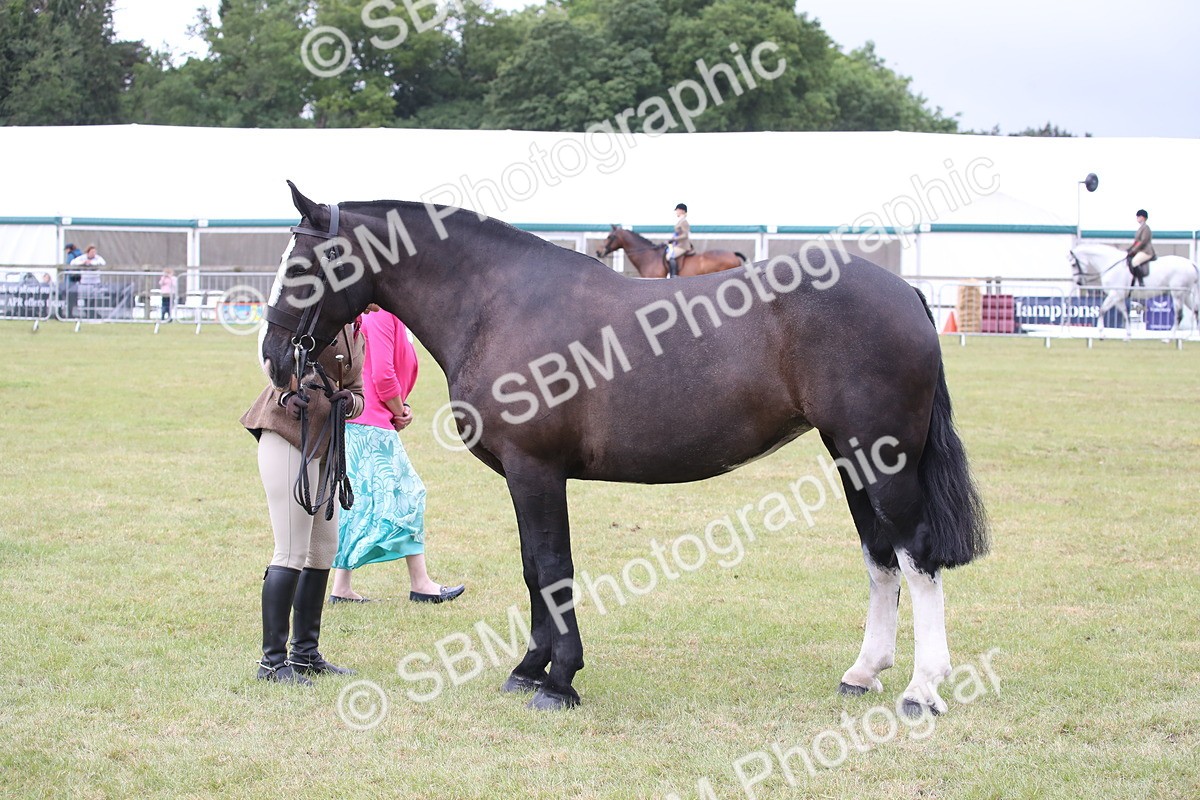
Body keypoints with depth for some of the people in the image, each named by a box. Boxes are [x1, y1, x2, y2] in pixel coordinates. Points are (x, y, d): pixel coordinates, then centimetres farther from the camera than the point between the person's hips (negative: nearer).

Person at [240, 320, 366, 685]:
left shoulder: (357, 332, 16)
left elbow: (356, 391, 16)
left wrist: (349, 401, -8)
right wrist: (286, 394, -34)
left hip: (325, 446, 9)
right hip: (287, 434, -9)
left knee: (324, 551, 15)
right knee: (292, 553, -11)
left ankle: (305, 653, 27)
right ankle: (273, 661, -5)